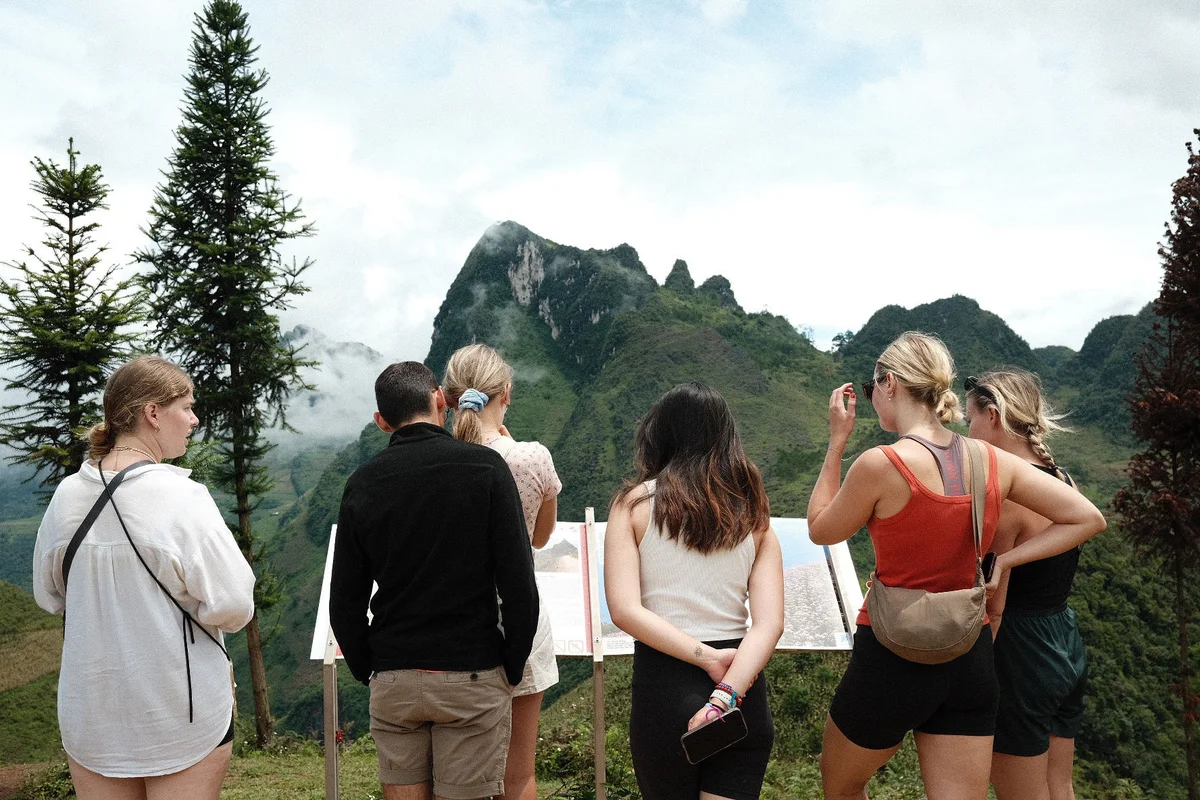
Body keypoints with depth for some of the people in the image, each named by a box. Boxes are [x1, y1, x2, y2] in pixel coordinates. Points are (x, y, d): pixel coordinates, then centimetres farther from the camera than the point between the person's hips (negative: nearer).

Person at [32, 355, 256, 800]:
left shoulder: (66, 496, -4)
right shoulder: (182, 498, -21)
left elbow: (48, 595, 10)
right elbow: (233, 607, -21)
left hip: (89, 713, 5)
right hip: (181, 717, -5)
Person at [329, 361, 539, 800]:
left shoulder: (362, 483, 1)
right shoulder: (485, 466, -8)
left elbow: (345, 604, 3)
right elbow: (519, 583, -11)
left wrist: (370, 673, 14)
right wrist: (513, 668, 0)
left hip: (392, 681, 3)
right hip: (472, 677, -2)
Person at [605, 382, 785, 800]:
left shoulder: (635, 503, -2)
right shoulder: (753, 514, 5)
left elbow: (625, 610, -14)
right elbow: (770, 622, -7)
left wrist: (707, 657, -13)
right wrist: (725, 694, -16)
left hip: (663, 687, -1)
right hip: (744, 690, 1)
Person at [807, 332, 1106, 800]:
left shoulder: (880, 464, -20)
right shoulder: (993, 462, -2)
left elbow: (820, 531, -3)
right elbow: (1087, 519, 4)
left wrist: (836, 442, 0)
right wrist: (1003, 562, 0)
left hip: (891, 658, -5)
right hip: (971, 660, 5)